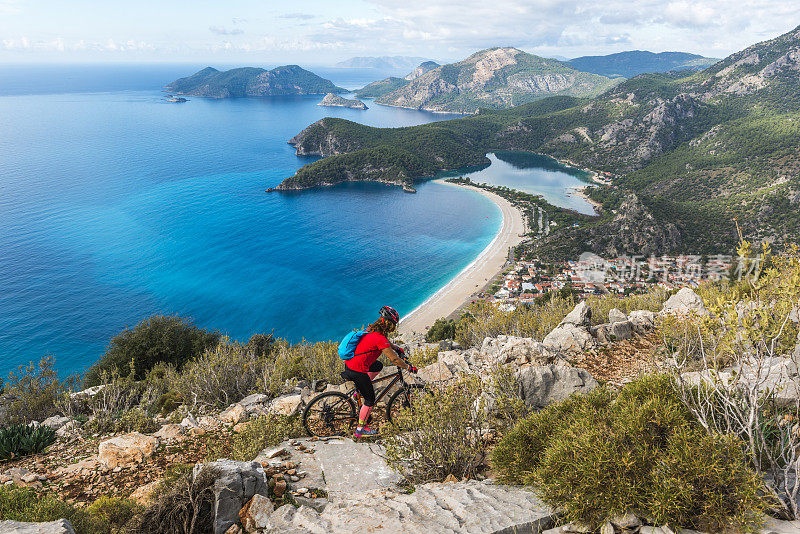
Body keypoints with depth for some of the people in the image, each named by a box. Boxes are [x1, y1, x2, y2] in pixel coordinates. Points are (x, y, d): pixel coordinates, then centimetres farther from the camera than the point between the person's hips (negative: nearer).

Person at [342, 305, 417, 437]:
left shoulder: (372, 329, 4)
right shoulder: (379, 339, -23)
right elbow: (394, 359, -17)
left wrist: (396, 348, 36)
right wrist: (409, 367, -4)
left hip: (350, 361, 9)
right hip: (357, 371, -9)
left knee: (378, 366, 30)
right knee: (370, 400, 6)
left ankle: (360, 389, 28)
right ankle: (360, 429, 17)